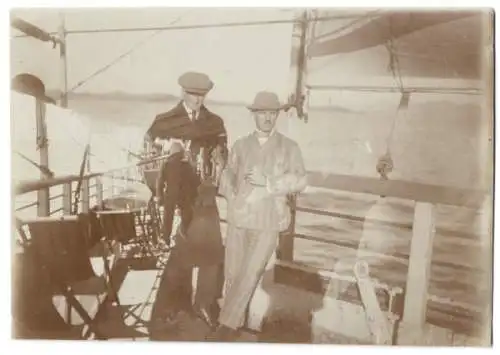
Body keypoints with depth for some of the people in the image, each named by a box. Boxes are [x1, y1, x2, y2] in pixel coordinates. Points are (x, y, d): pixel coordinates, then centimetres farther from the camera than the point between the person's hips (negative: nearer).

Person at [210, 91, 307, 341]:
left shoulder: (289, 147, 3)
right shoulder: (240, 145, 10)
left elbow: (300, 180, -6)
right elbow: (228, 175, 15)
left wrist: (267, 181, -16)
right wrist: (233, 198, -3)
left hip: (268, 222, -3)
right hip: (238, 218, 3)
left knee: (249, 275, -6)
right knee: (232, 273, 8)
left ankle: (227, 325, 7)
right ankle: (236, 322, 27)